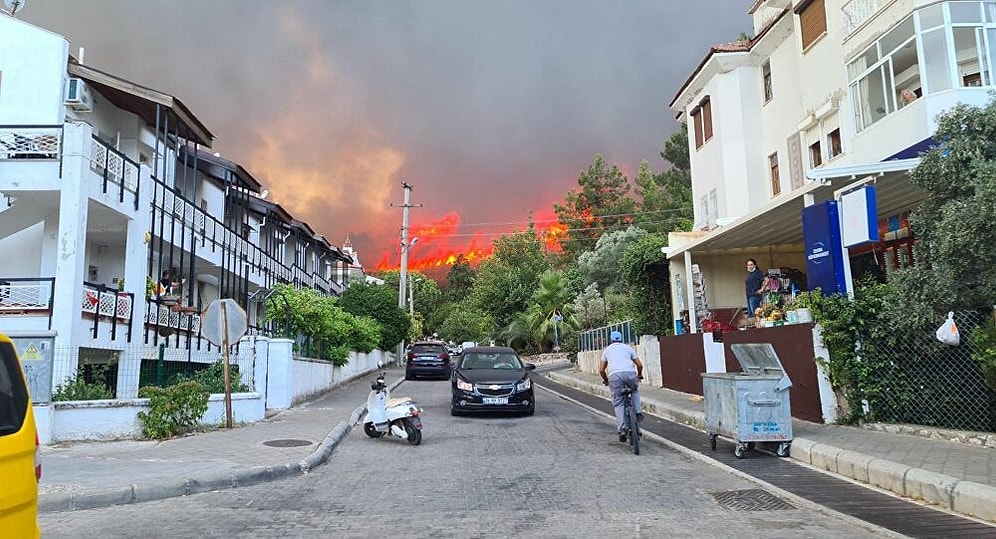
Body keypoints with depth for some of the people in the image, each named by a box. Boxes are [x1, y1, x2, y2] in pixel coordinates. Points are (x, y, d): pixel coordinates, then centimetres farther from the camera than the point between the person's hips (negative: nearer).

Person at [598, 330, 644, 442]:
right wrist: (639, 375, 39)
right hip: (629, 373, 1)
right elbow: (639, 365, 20)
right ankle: (638, 412, 17)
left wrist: (605, 380, 38)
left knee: (618, 403, 7)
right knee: (635, 390, 33)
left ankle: (622, 430, -4)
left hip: (614, 375, 0)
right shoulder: (628, 347, 25)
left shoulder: (607, 349, 26)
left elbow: (601, 370, 21)